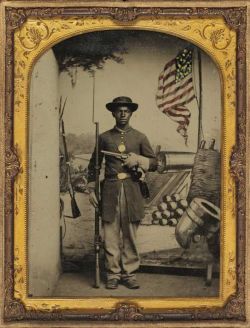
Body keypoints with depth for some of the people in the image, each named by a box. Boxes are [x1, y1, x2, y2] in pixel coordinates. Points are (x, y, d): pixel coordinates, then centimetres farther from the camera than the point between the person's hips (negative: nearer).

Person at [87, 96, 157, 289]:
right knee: (111, 236, -1)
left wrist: (138, 160, -8)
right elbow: (94, 164, 15)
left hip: (132, 190, 0)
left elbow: (154, 163, 11)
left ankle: (129, 273, 12)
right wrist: (91, 189, 9)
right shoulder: (104, 137, 10)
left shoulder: (140, 137, 10)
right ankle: (113, 275, 7)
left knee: (130, 235, 3)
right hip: (110, 191, 0)